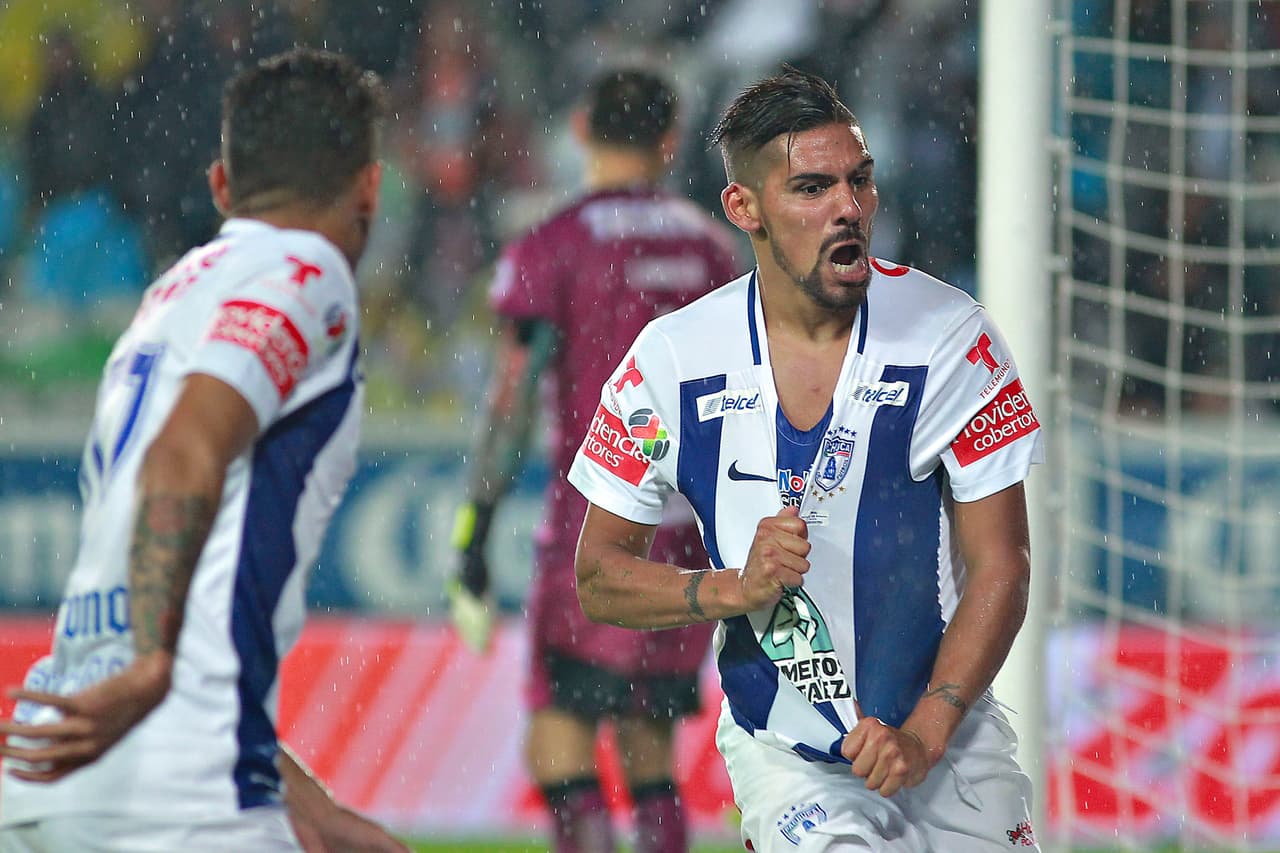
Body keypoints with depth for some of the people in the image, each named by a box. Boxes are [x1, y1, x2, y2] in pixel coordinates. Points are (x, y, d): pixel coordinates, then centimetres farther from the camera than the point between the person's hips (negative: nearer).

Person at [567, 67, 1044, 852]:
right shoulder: (674, 360, -6)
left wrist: (924, 734, -18)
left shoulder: (951, 338, -9)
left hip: (944, 735, 2)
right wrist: (736, 588, -17)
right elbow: (598, 579, 1)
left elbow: (1000, 565, -7)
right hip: (782, 749, -2)